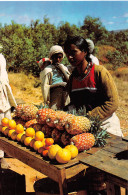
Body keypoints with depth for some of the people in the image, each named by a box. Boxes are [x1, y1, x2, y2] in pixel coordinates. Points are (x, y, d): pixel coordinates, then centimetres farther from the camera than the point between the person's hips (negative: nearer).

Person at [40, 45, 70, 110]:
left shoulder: (64, 68, 14)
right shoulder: (47, 70, -3)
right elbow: (45, 87, -6)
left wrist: (62, 71, -3)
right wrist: (59, 84, -11)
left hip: (66, 98, 5)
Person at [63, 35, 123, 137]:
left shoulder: (99, 71, -10)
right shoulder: (72, 77, 9)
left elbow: (112, 103, -14)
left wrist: (88, 116, -20)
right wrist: (65, 111, -4)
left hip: (106, 125, -5)